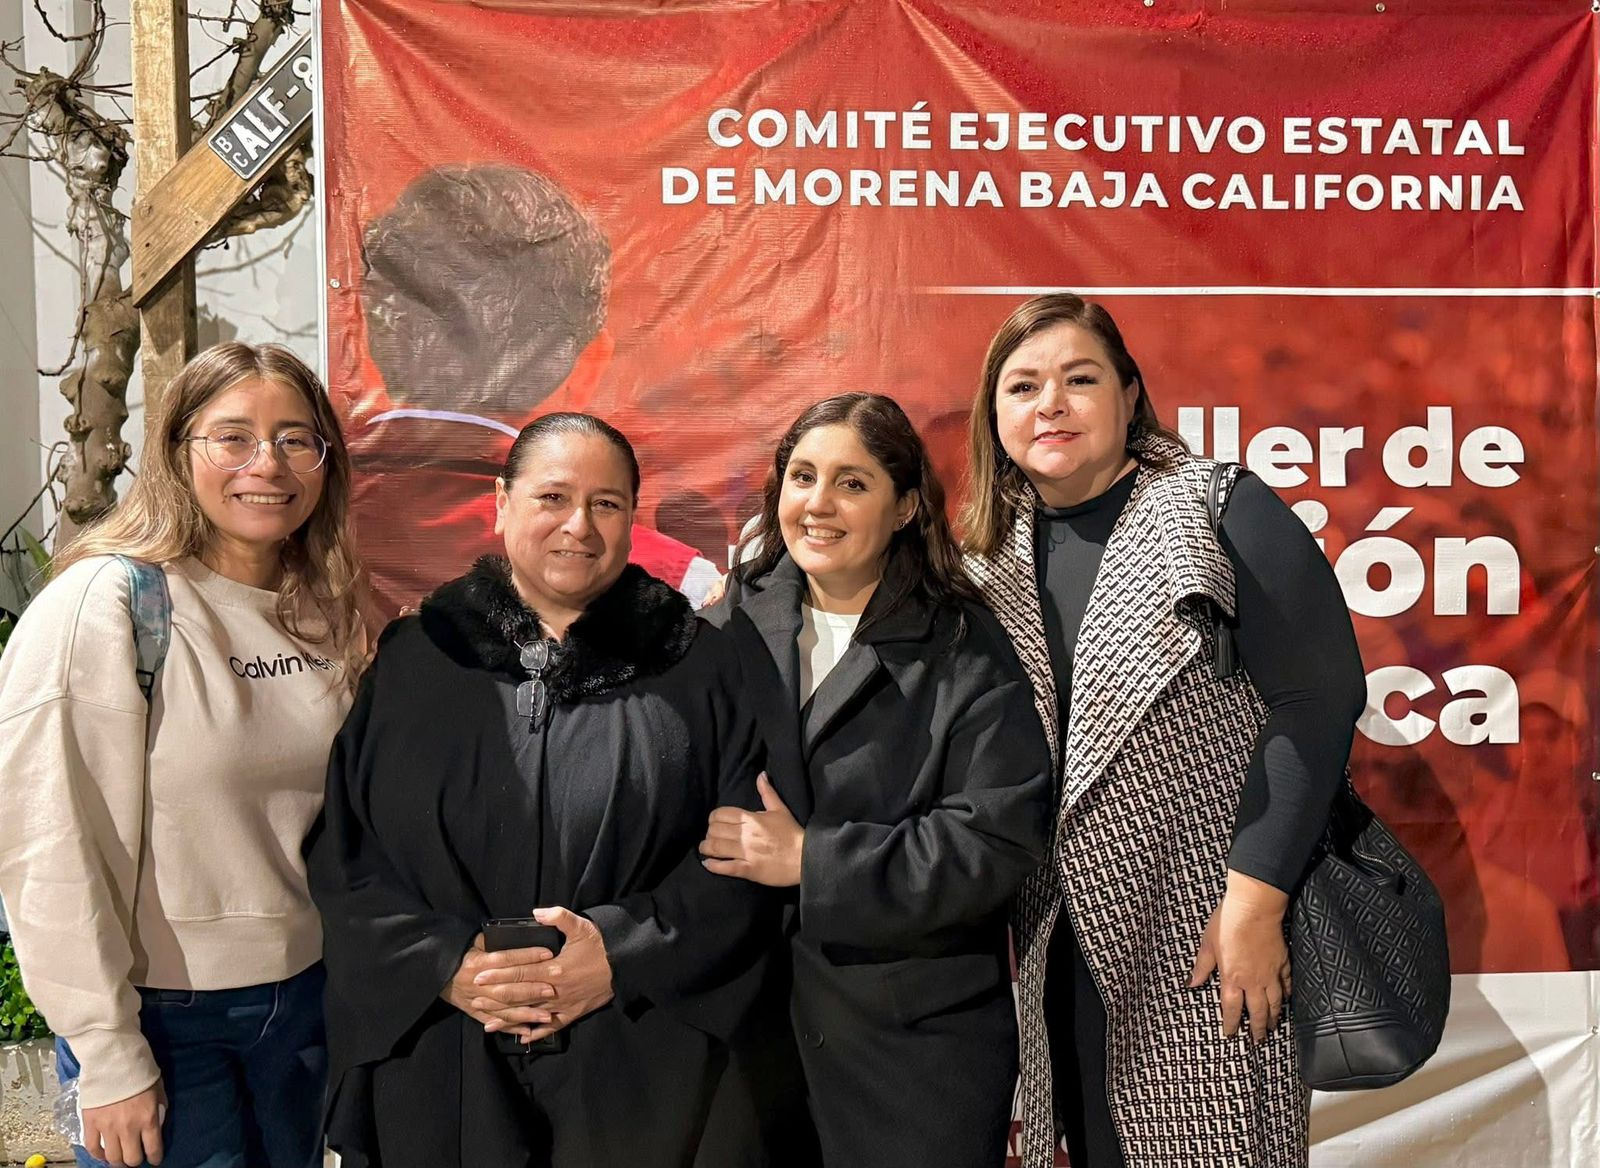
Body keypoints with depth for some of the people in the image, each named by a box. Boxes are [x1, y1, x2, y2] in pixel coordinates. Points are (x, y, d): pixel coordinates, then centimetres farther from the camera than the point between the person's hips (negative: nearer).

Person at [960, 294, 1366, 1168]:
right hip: (1069, 944, 5)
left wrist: (1254, 904, -20)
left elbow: (1318, 697, -16)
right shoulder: (998, 554, 6)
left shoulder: (1224, 515, -10)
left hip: (1209, 936, -5)